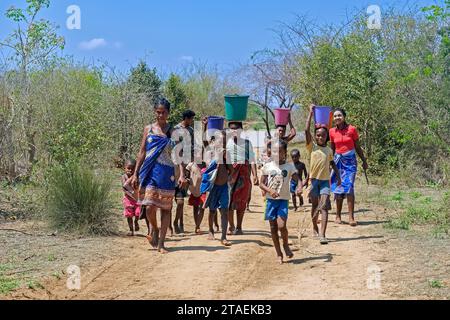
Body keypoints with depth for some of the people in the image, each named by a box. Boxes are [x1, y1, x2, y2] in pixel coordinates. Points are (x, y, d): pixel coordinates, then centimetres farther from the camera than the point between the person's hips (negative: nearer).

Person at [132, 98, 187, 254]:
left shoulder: (173, 132, 6)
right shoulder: (148, 129, 8)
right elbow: (142, 153, 10)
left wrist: (182, 175, -12)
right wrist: (135, 174, 5)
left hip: (167, 174, 0)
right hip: (150, 172, 0)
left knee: (165, 208, 2)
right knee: (149, 206, -10)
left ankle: (161, 243, 10)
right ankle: (154, 229, 22)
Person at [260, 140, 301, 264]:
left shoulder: (289, 167, -1)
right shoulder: (267, 166, 2)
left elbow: (297, 179, -8)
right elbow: (261, 184, 4)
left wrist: (299, 187, -30)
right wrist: (270, 190, -14)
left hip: (283, 200, -2)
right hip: (271, 200, 2)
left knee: (281, 226, -17)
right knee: (273, 228, 6)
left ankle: (286, 245, 13)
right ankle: (279, 254, 19)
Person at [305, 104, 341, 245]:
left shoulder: (329, 150, 9)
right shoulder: (312, 147, -1)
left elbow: (332, 163, 25)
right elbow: (307, 131, -12)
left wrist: (338, 175, 20)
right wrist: (311, 113, -13)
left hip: (325, 180, 1)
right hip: (314, 179, -1)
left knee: (324, 207, -11)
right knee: (315, 206, 9)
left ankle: (322, 235, -19)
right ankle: (315, 228, 31)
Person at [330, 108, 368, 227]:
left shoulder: (352, 129, -4)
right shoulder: (332, 132, 2)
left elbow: (357, 147, 3)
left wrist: (364, 161, 6)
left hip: (350, 160, -2)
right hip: (338, 160, 2)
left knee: (349, 187, -12)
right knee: (338, 188, 5)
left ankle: (351, 217, -11)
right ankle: (338, 215, 16)